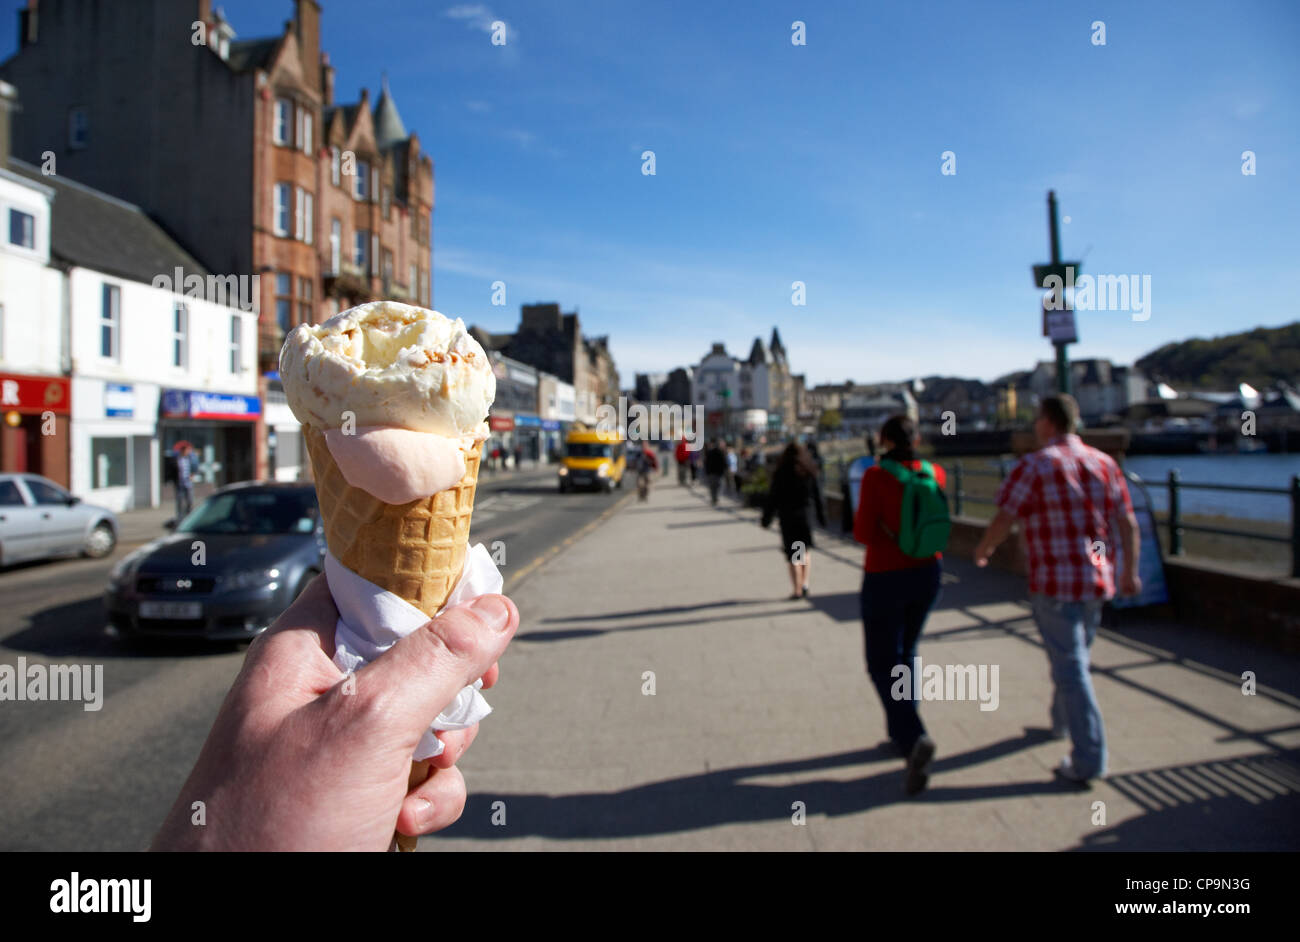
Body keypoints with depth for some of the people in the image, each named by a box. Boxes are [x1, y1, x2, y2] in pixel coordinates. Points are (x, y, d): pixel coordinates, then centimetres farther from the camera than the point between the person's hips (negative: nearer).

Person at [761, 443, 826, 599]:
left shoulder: (781, 474, -6)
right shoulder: (809, 473, 2)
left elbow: (772, 497, -5)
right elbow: (817, 496, 4)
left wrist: (766, 518, 1)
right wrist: (822, 516, 11)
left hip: (787, 518, -2)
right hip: (805, 516, 2)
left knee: (793, 555, 3)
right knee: (806, 550, 19)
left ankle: (798, 590, 5)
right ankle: (805, 583, 8)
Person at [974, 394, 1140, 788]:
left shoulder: (1034, 466, -12)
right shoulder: (1104, 463, 5)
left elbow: (1003, 521, -12)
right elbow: (1128, 523, 7)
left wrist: (983, 549, 7)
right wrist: (1130, 570, 18)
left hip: (1054, 584, -6)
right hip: (1097, 580, 6)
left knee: (1070, 668, -1)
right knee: (1076, 655, 24)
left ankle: (1088, 762, 1)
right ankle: (1062, 722, 43)